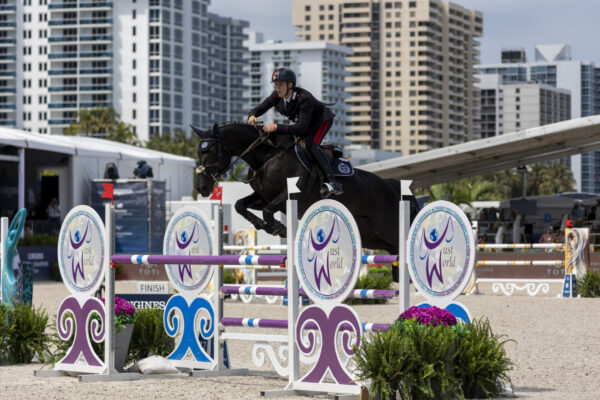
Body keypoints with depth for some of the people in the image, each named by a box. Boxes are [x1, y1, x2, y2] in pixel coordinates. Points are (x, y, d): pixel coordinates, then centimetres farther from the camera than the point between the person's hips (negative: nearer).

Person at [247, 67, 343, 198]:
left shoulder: (304, 98, -38)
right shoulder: (277, 96, -18)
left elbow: (302, 127, -43)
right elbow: (259, 109, -10)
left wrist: (276, 127, -49)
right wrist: (252, 116, -35)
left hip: (322, 120, -9)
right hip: (301, 122, 9)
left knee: (310, 144, -31)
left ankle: (332, 183, -39)